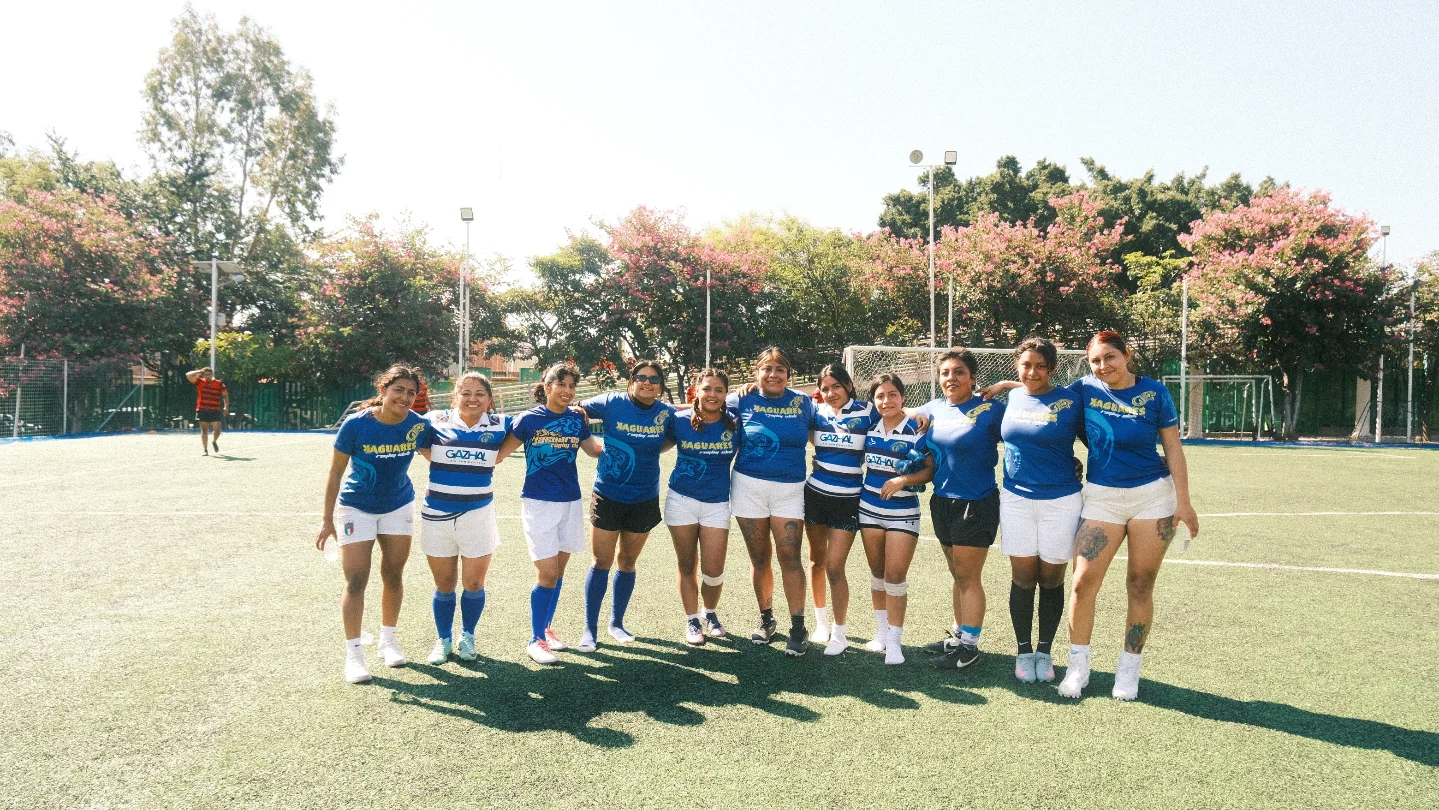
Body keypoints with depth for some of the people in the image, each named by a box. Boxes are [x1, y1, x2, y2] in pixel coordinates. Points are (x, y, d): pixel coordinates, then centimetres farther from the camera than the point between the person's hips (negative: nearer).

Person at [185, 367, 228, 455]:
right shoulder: (200, 382, 6)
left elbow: (225, 395, 8)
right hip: (202, 410, 0)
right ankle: (205, 449, 9)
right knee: (204, 430, 2)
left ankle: (214, 441, 24)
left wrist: (226, 407, -2)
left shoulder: (219, 384, 5)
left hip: (215, 411, 0)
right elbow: (188, 375, -5)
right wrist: (199, 372, -5)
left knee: (217, 429, -7)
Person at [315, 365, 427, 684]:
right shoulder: (356, 424, -22)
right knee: (356, 580, -5)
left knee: (393, 575, 11)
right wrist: (327, 519, -9)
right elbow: (335, 473, -12)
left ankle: (388, 640, 29)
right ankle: (353, 652, 4)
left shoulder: (417, 425, -16)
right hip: (356, 508, -3)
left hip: (399, 506, 3)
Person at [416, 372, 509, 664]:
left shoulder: (499, 425, 0)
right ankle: (443, 640, 29)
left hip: (478, 515, 0)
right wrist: (441, 464, -3)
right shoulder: (435, 421, -4)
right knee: (444, 586, 10)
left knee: (474, 584, 6)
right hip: (437, 516, 0)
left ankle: (467, 637, 28)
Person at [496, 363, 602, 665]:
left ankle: (545, 628, 30)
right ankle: (536, 640, 9)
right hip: (538, 503, -4)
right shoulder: (529, 419, -6)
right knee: (547, 574, -6)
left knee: (557, 572, 12)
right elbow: (499, 454, -2)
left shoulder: (577, 420, 4)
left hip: (570, 502, 4)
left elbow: (594, 450, 17)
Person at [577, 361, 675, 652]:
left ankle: (617, 622, 29)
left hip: (644, 499, 2)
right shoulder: (612, 403, -9)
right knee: (601, 563, 1)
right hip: (607, 496, -2)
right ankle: (590, 628, 12)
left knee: (627, 562, 14)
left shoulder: (667, 414, -3)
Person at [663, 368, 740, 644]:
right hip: (681, 500, 0)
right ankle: (692, 620, 29)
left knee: (713, 572, -2)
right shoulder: (680, 421, -6)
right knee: (687, 566, 10)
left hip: (717, 503, 0)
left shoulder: (734, 423, -6)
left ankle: (711, 614, 29)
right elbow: (659, 446, 9)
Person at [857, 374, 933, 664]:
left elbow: (930, 469, -11)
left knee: (896, 576, -6)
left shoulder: (916, 430, -10)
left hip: (903, 513, -4)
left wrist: (903, 480, -24)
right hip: (869, 509, 4)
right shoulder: (869, 427, 3)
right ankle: (882, 631, 27)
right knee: (877, 573, 13)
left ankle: (895, 641, 4)